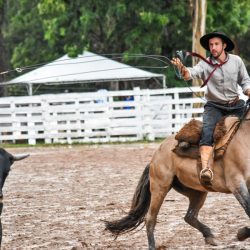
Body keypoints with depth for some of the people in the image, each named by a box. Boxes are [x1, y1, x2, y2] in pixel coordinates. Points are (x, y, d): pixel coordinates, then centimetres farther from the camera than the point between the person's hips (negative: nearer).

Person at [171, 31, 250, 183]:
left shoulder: (236, 61, 2)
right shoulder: (205, 64, -5)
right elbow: (191, 73, -23)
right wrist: (182, 68, -45)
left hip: (235, 106, 3)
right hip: (214, 106, -3)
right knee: (207, 132, -28)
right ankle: (206, 169, -41)